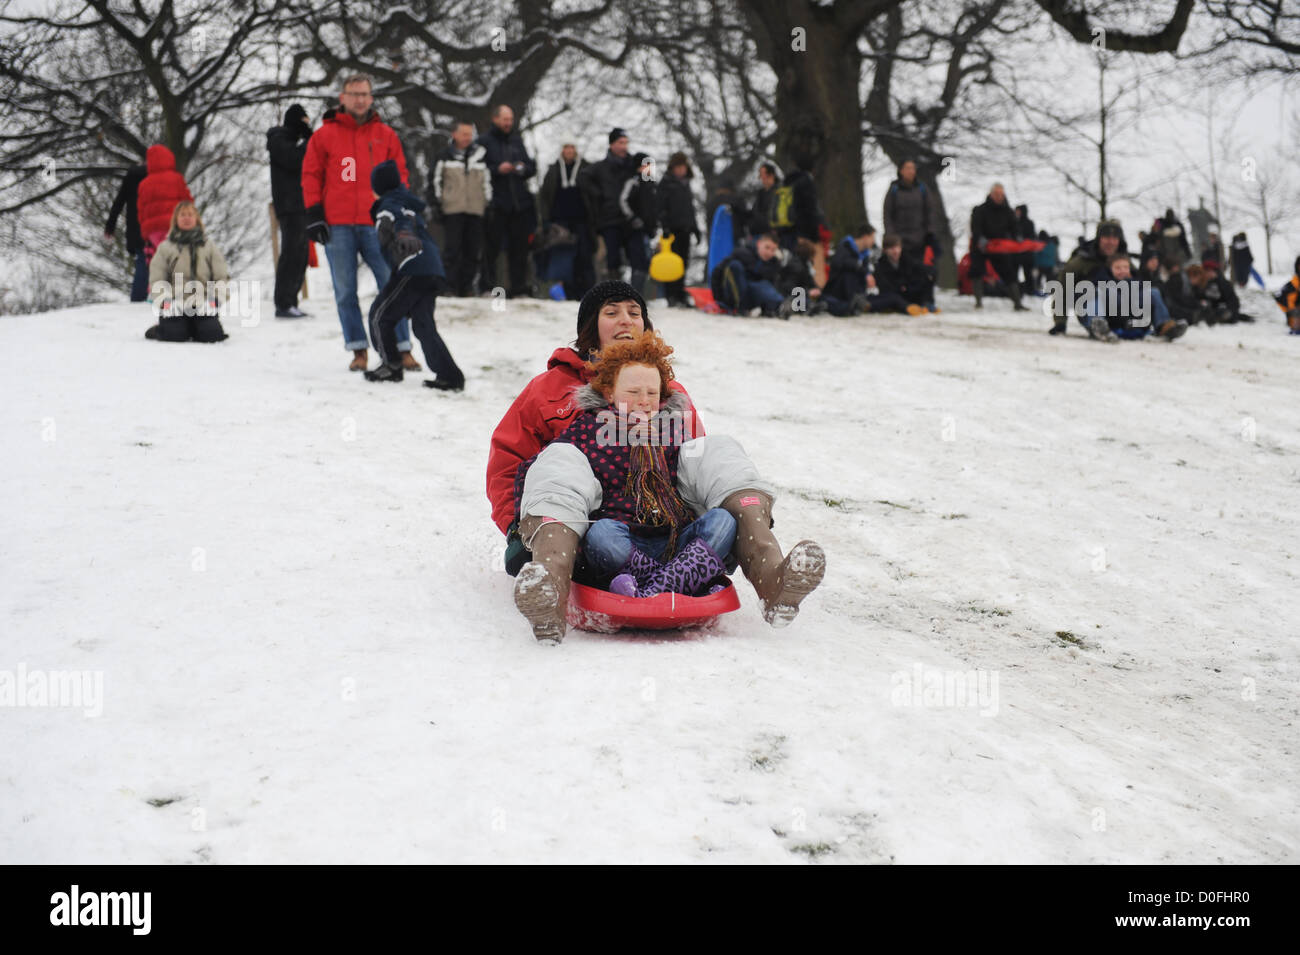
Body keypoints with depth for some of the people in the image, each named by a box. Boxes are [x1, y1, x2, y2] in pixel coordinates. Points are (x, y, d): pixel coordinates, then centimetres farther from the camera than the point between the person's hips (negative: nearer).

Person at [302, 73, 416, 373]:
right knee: (345, 291, 3)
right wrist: (314, 214, 1)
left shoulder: (385, 135, 10)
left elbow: (399, 174, 14)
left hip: (376, 224, 0)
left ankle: (402, 349, 1)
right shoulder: (324, 135, 7)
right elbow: (311, 176, 8)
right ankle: (358, 349, 11)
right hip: (337, 226, 0)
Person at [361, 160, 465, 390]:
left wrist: (404, 236, -43)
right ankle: (449, 375, -3)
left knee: (380, 315, 7)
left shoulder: (388, 205, 0)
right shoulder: (409, 204, 27)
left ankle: (391, 365, 14)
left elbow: (399, 221, -23)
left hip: (413, 269, -9)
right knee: (423, 323, 8)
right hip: (433, 270, 9)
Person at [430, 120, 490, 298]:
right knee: (453, 250, -7)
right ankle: (450, 287, -5)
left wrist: (488, 204, 12)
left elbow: (487, 181, 17)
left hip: (476, 210, 3)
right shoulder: (445, 156, 7)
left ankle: (466, 286, 9)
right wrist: (436, 203, 2)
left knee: (473, 251, 1)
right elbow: (435, 181, 9)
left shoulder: (480, 155, 13)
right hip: (452, 210, -3)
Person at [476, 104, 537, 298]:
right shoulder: (484, 142, 4)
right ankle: (487, 285, -4)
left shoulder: (517, 141, 19)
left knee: (519, 246, 4)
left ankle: (518, 286, 9)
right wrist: (498, 170, -16)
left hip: (520, 202, 5)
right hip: (495, 204, -5)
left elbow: (532, 167, 20)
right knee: (491, 245, -8)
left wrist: (524, 168, -1)